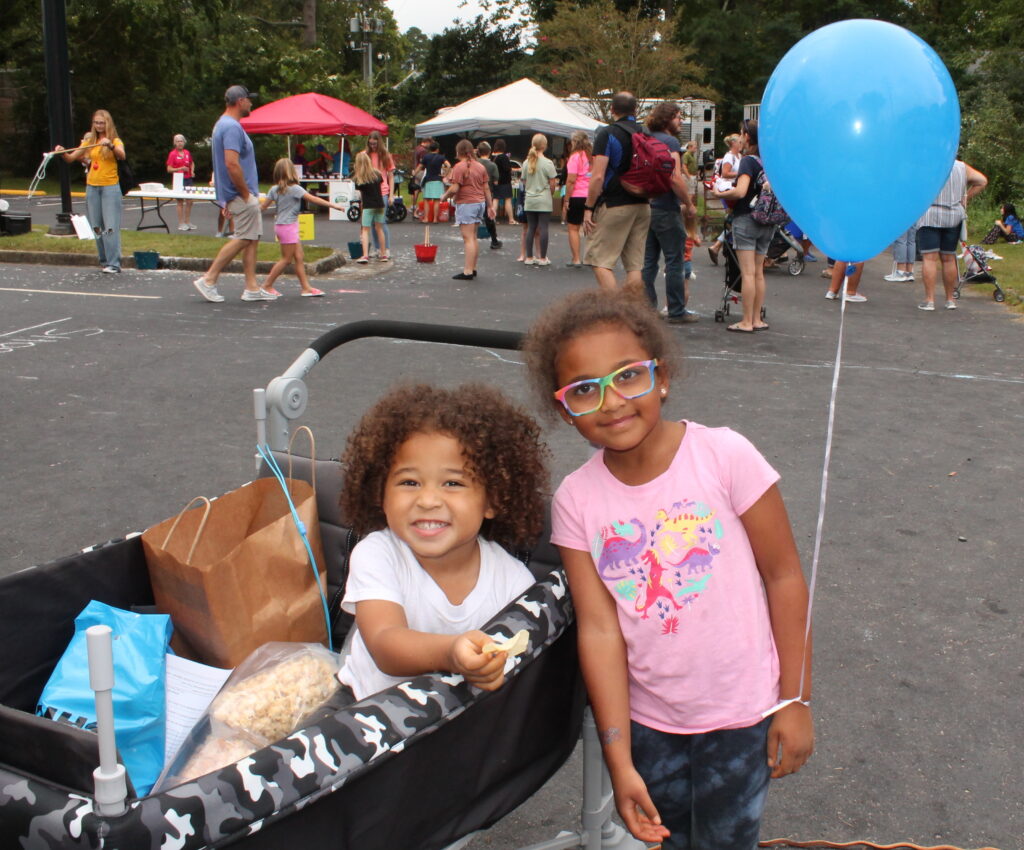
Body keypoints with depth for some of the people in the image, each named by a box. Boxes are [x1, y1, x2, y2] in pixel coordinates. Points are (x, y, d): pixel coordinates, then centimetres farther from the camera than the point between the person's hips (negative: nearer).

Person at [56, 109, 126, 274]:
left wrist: (110, 145, -39)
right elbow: (71, 158, 9)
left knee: (111, 227, -11)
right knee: (96, 226, 6)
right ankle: (104, 261, 15)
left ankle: (114, 264, -13)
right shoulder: (89, 141, 11)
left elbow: (122, 156, -21)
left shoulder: (115, 141, 0)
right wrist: (62, 152, -12)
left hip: (110, 187, -5)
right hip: (92, 186, 5)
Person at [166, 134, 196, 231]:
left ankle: (188, 222, 16)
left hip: (189, 179, 5)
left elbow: (192, 163, 26)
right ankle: (181, 224, 2)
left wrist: (192, 171, 7)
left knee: (189, 201, 6)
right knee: (180, 202, -2)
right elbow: (169, 169, -7)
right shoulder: (172, 154, -5)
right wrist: (180, 169, -17)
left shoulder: (187, 152, 10)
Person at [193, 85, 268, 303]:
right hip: (240, 195, -10)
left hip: (240, 195, 10)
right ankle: (209, 280, -5)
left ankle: (252, 288, 12)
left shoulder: (224, 124, 17)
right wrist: (246, 194, -19)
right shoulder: (232, 127, -17)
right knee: (243, 239, -7)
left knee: (252, 238, 10)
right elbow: (232, 164, -26)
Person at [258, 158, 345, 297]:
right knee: (287, 259, -1)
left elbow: (263, 206, 4)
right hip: (288, 226, -8)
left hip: (280, 225, 8)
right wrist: (333, 205, -12)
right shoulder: (294, 188, -12)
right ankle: (267, 286, 3)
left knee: (298, 257, 9)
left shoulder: (274, 189, 5)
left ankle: (306, 287, 10)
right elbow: (313, 199, -14)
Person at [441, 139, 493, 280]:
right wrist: (489, 206, 16)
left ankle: (468, 271, -10)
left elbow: (454, 189, -17)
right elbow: (486, 188, 11)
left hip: (466, 204, -7)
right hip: (480, 203, 7)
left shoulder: (460, 167, -12)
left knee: (468, 238, -9)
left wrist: (444, 196, 1)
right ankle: (473, 268, 19)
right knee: (474, 237, 15)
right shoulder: (480, 167, 10)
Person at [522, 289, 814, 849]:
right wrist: (620, 759, -11)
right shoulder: (575, 500, -11)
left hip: (740, 716, -2)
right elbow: (599, 628, -12)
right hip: (647, 720, 3)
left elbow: (784, 577, -11)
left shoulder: (724, 456, -18)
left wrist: (795, 699, -8)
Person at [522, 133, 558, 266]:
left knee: (531, 228, 8)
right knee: (543, 228, -1)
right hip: (544, 200, -4)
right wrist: (551, 193, 10)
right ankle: (542, 258, 2)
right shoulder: (548, 163, -9)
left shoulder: (527, 162, 4)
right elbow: (553, 183, -7)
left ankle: (529, 257, 11)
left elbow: (524, 181, 9)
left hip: (529, 200, 4)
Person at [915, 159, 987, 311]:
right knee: (949, 259, 11)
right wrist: (966, 198, 13)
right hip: (954, 217, 4)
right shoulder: (962, 167, 8)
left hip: (930, 215, -4)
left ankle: (929, 300, -9)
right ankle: (950, 299, 16)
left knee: (929, 258, -5)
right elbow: (982, 181, 8)